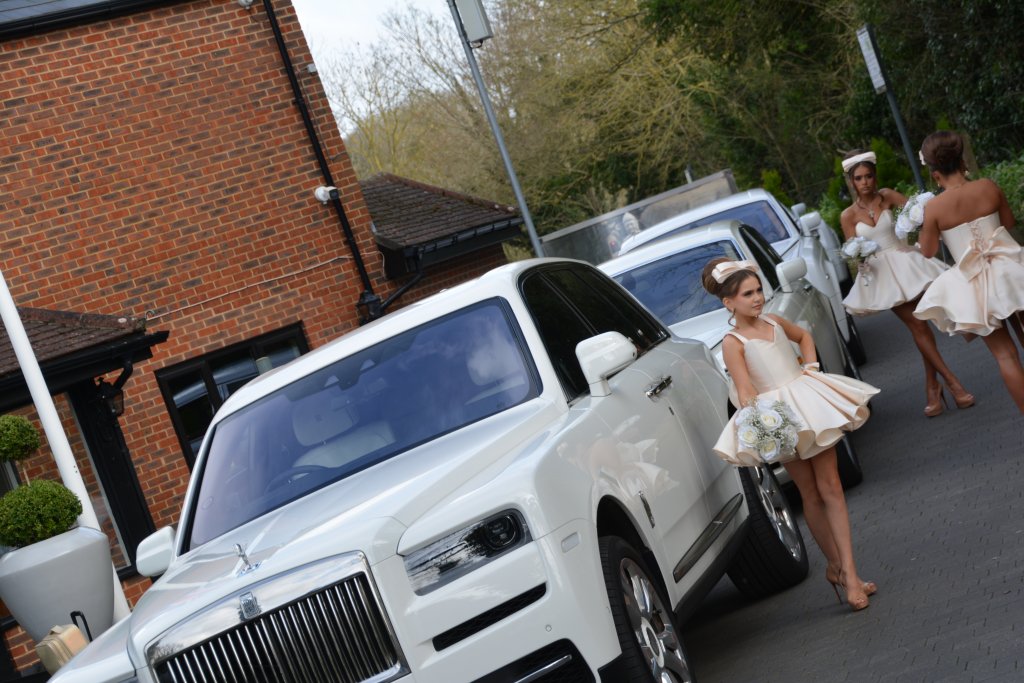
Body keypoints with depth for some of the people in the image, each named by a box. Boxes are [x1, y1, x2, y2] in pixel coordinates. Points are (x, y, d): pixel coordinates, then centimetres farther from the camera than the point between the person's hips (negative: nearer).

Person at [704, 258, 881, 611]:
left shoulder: (774, 322, 5)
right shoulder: (733, 342, -10)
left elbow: (803, 335, 27)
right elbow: (745, 390, -18)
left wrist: (811, 364, 12)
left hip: (810, 406, 4)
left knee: (830, 487, -2)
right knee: (811, 494, 7)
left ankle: (848, 572, -3)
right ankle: (835, 565, 22)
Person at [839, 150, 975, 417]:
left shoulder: (887, 196, 1)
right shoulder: (848, 215, -1)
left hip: (905, 262, 1)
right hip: (881, 273, -1)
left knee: (920, 324, -2)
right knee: (917, 326, -2)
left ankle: (932, 385, 10)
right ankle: (952, 382, 0)